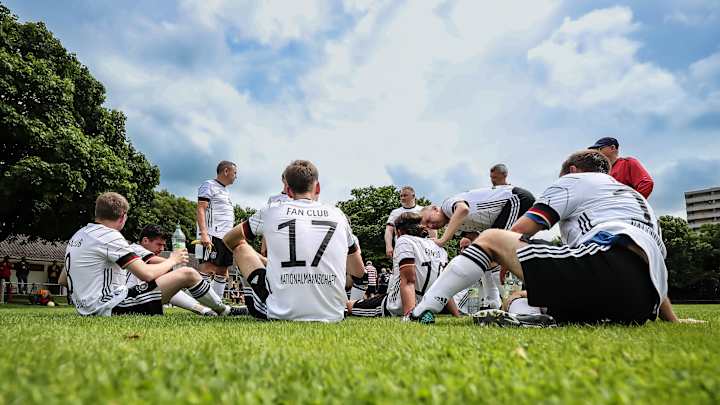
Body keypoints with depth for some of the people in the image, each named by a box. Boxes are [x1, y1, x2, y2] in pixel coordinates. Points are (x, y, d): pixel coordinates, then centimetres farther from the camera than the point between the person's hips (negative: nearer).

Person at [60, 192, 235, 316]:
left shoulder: (78, 235, 13)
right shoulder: (109, 235, -15)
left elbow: (63, 280, 20)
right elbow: (146, 274, -19)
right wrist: (173, 260, -1)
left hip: (88, 309, 10)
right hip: (111, 306, -10)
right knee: (187, 274, -6)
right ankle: (225, 312, 12)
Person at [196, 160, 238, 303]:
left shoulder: (226, 191, 25)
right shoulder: (209, 185, -2)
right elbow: (201, 209, -12)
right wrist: (204, 233, -24)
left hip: (226, 236, 9)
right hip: (212, 235, -9)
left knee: (223, 270, 9)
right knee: (208, 267, -13)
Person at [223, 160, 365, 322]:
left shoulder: (271, 212, 4)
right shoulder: (338, 214, 8)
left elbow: (229, 239, 22)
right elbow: (359, 271, 17)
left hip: (282, 314, -1)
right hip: (332, 315, 2)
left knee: (240, 246, 18)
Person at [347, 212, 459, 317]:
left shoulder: (404, 240, -9)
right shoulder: (438, 246, 9)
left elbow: (408, 282, -22)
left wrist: (409, 315, -30)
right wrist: (458, 316, 5)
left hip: (397, 309, -7)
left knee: (347, 305, 14)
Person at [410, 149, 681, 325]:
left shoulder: (574, 179, 18)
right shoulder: (637, 198, 39)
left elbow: (519, 231, 11)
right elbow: (658, 269, 36)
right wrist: (672, 320, 44)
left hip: (607, 267, -8)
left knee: (490, 238, 0)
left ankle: (421, 312, -11)